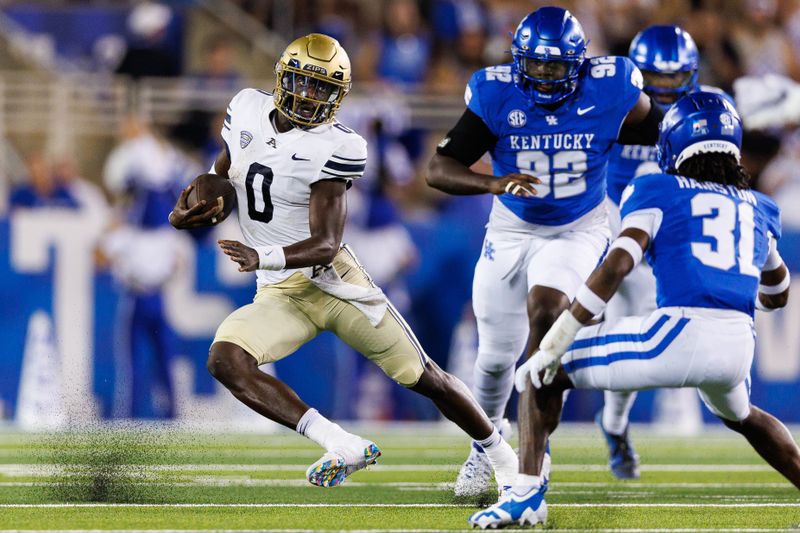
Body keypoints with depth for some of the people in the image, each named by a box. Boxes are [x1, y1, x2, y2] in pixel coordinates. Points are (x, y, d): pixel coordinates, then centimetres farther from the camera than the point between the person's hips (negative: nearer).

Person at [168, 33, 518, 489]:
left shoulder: (333, 148, -15)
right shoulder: (248, 110, 1)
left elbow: (326, 244, -20)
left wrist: (263, 257, -37)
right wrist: (184, 215, -6)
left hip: (332, 280, -4)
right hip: (281, 294, 4)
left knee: (425, 377, 4)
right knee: (225, 361, -25)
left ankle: (503, 454, 29)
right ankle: (342, 446, -26)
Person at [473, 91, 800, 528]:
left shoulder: (658, 193, 12)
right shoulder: (760, 210, 26)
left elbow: (617, 264, -4)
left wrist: (554, 344, -5)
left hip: (678, 335, -5)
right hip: (739, 344, 5)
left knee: (545, 375, 10)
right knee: (740, 416, 40)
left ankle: (529, 493, -6)